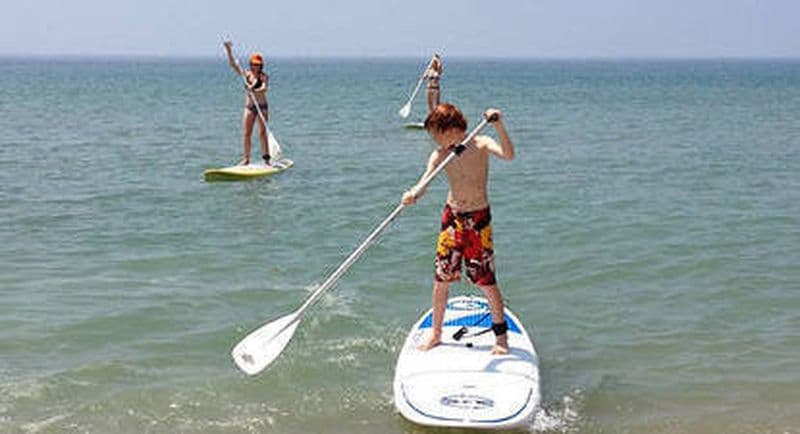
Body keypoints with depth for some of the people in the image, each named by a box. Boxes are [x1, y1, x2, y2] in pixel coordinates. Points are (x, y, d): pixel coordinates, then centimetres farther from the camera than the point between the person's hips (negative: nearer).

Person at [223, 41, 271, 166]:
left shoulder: (264, 76, -5)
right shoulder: (246, 74, 7)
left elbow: (264, 88, -24)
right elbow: (232, 64, 2)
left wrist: (255, 90, -43)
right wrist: (228, 50, -9)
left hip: (262, 107, -4)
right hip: (249, 107, 4)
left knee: (262, 133, -6)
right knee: (247, 134, 3)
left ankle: (266, 158, -4)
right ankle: (246, 158, 10)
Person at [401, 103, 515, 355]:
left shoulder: (480, 145, -11)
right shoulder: (440, 155, -2)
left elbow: (508, 155, -28)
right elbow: (426, 179, -18)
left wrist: (498, 125, -41)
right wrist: (414, 193, -40)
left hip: (478, 220, -3)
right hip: (452, 218, 3)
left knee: (486, 282, -1)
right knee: (441, 280, 6)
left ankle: (501, 336, 15)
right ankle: (436, 333, 23)